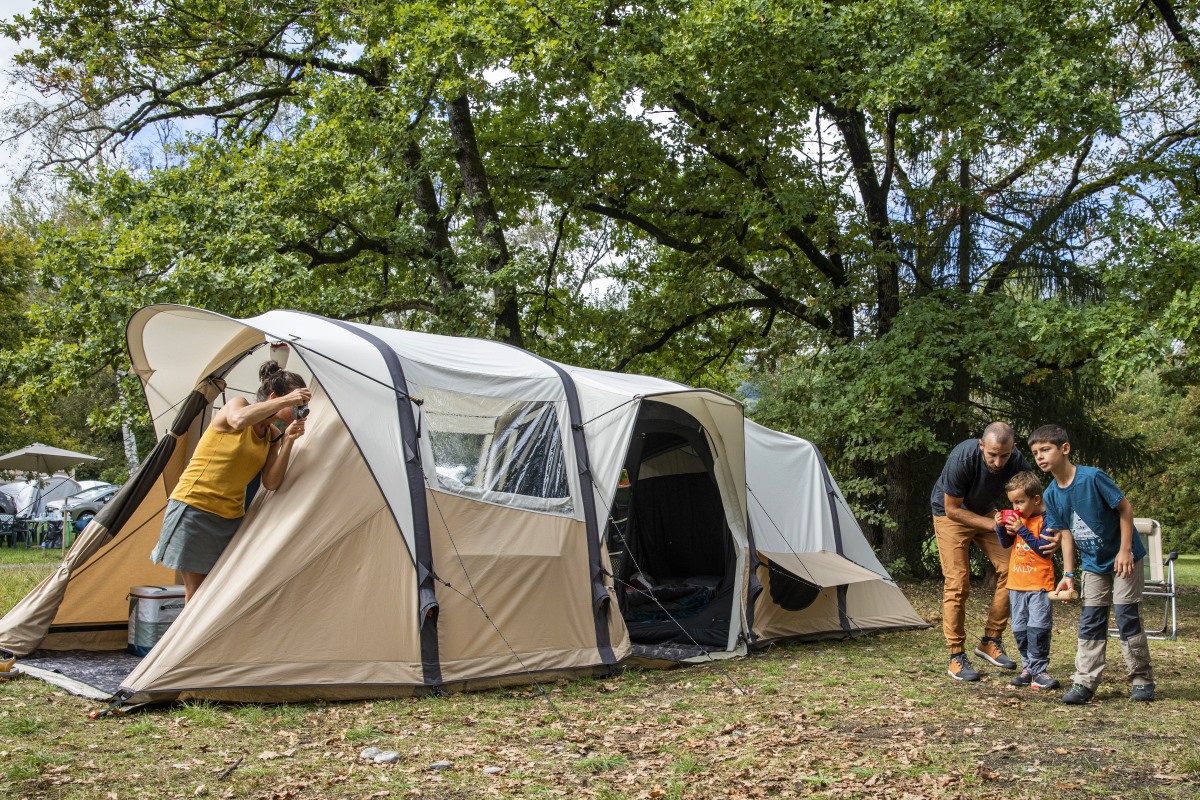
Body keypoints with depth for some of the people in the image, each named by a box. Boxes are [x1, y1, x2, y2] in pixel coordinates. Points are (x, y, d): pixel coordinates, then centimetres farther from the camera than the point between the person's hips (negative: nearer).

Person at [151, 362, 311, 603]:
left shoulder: (273, 436, 6)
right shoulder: (237, 404, -9)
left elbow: (271, 483, -6)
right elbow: (240, 419, -36)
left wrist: (288, 441, -14)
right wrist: (285, 401, -31)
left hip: (231, 518, 6)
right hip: (193, 509, -6)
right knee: (196, 590, -3)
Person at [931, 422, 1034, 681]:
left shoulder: (1017, 463, -24)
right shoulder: (962, 458, -35)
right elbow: (953, 510, -24)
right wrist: (992, 525, -31)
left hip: (984, 513, 5)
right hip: (951, 514, -4)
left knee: (1010, 569, -8)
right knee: (957, 583, -10)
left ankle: (990, 642, 6)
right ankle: (956, 657, -1)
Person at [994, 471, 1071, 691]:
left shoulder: (1046, 519, -12)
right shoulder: (1018, 518, 8)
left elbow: (1043, 549, -20)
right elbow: (1006, 544, 14)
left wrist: (1022, 530, -22)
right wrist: (1001, 527, -3)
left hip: (1039, 584, -7)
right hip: (1016, 583, 7)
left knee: (1038, 627, -8)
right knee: (1019, 629, 10)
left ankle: (1039, 669, -3)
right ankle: (1028, 667, 18)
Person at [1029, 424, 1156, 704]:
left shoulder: (1093, 477, -24)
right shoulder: (1051, 495, -5)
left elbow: (1125, 508, -16)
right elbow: (1066, 533, 1)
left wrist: (1125, 550, -18)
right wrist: (1068, 574, -3)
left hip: (1123, 559, -5)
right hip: (1093, 565, 5)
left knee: (1127, 618, -1)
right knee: (1090, 623, 4)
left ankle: (1143, 679, 14)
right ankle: (1085, 682, 7)